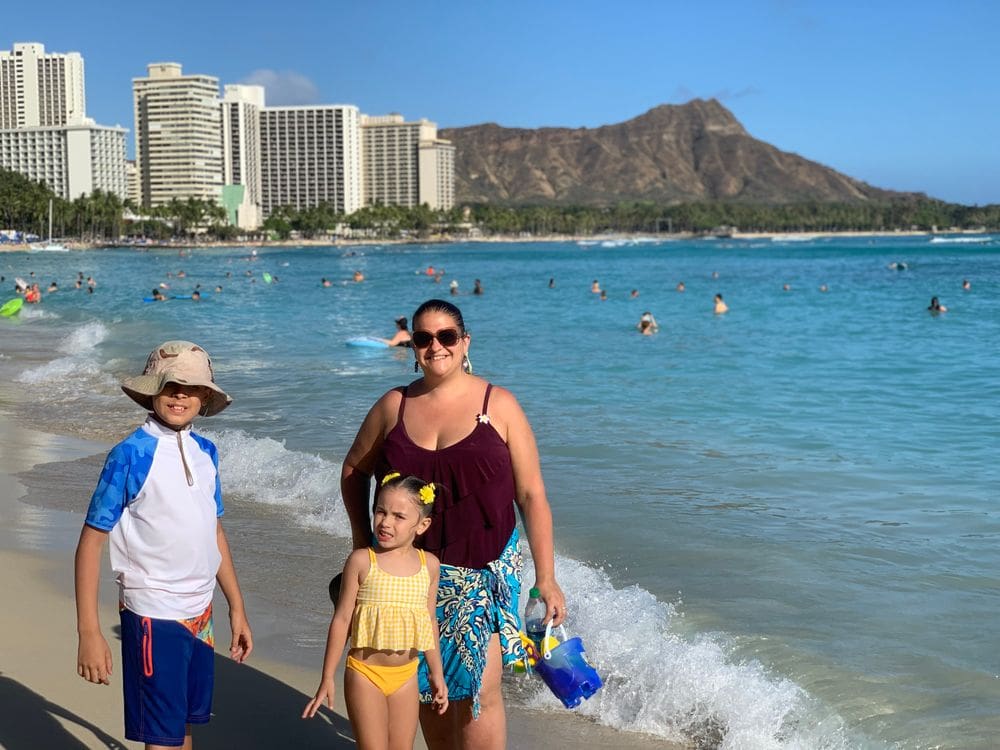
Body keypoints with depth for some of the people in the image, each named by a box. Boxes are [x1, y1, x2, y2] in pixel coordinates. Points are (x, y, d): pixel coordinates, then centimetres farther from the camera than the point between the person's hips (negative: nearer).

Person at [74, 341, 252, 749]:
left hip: (200, 613, 6)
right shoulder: (131, 455, -13)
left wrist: (237, 608, 15)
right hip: (153, 615, -6)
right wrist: (89, 632, -16)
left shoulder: (205, 452, 5)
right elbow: (91, 541, -12)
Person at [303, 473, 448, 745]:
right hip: (366, 672, -3)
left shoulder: (429, 564, -1)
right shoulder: (362, 561, -10)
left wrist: (437, 674, 14)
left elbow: (430, 621, 10)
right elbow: (341, 619, -6)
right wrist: (327, 678, -5)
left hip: (406, 674, 3)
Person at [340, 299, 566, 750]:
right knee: (428, 687, 10)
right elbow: (353, 470, 17)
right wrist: (362, 541, 11)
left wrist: (546, 578, -6)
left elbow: (531, 494, -3)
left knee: (478, 689, -9)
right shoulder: (393, 406, 3)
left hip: (483, 572, -3)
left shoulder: (498, 405, -4)